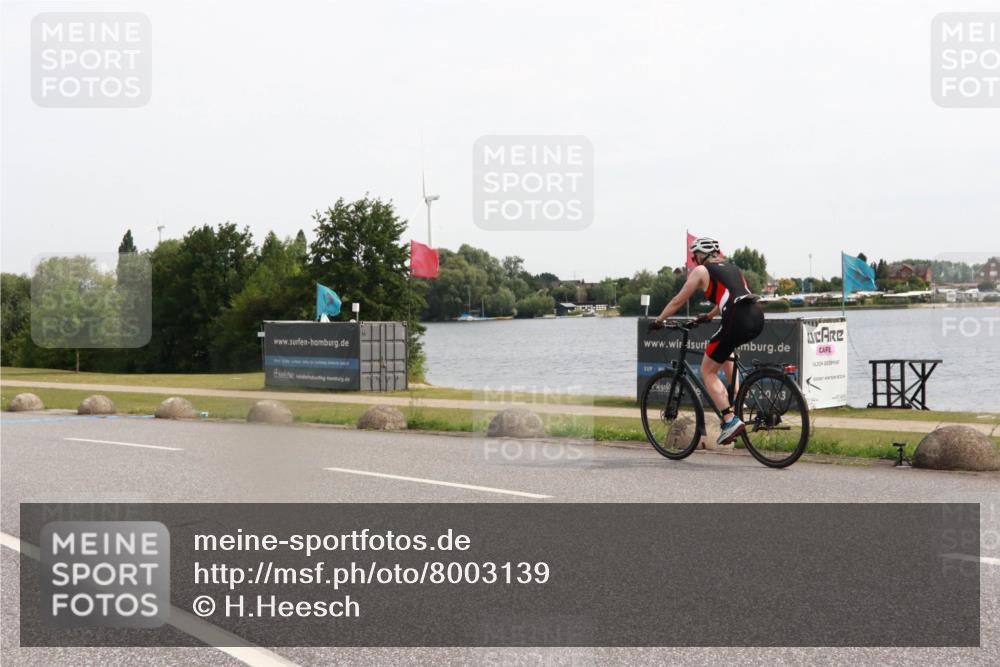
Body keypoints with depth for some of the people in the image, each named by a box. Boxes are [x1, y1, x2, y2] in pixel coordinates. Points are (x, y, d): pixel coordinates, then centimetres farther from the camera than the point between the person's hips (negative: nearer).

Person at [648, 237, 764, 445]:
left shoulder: (701, 270, 9)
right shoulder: (732, 267, 28)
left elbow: (678, 301, 15)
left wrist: (658, 321, 28)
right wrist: (708, 316, 57)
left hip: (737, 321, -7)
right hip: (757, 318, 7)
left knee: (707, 372, 8)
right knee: (725, 350, 36)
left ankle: (731, 421, -7)